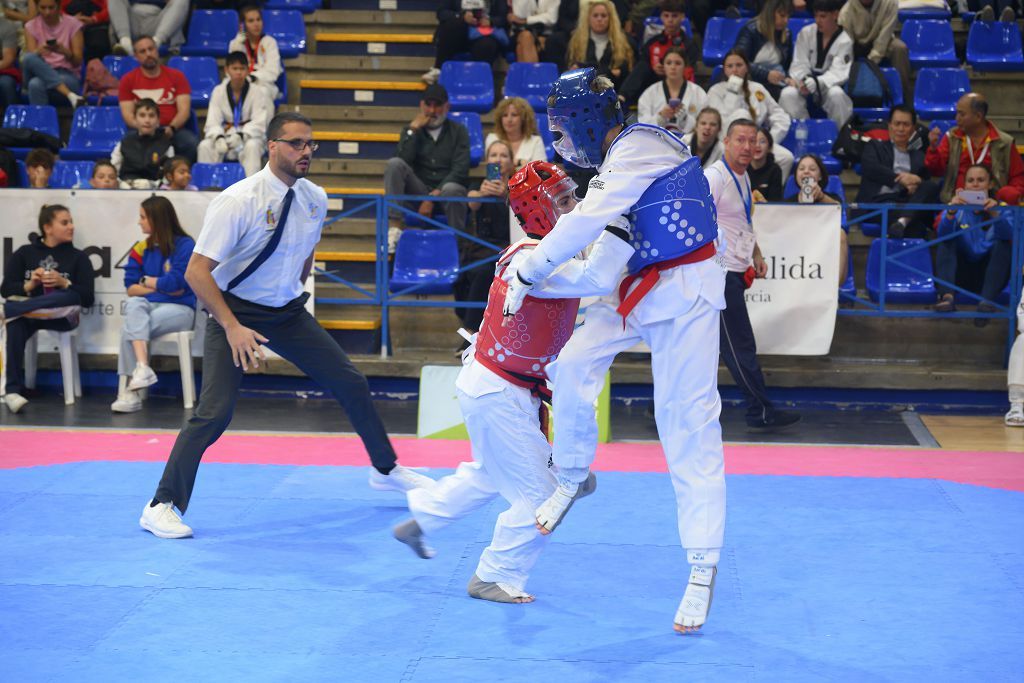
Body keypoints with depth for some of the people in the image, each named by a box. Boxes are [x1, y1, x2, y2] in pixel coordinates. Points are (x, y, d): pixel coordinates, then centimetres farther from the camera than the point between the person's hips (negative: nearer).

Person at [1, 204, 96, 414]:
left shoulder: (78, 257, 12)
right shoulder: (24, 253, 14)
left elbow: (87, 299, 4)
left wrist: (64, 283, -12)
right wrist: (29, 285, -11)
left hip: (60, 316, 0)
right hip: (25, 313, 0)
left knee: (71, 298, -35)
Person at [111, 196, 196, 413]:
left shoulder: (185, 246, -3)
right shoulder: (141, 249, 12)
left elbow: (175, 284, -14)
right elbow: (131, 288, 5)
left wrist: (147, 281, 1)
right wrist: (161, 287, -7)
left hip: (179, 308, -4)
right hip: (149, 306, 4)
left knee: (130, 327, -28)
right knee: (133, 305, -33)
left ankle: (129, 390, -21)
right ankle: (142, 368, -43)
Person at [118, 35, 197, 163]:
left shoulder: (176, 76, 10)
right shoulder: (128, 80, 10)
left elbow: (184, 110, 2)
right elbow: (128, 115, 3)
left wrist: (171, 128, -18)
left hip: (174, 129, 1)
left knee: (193, 145, -32)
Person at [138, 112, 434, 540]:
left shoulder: (315, 199, -4)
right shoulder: (239, 200, -23)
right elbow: (196, 271, -23)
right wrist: (233, 327, -28)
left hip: (287, 312, 6)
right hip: (233, 312, -6)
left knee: (351, 384, 9)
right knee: (215, 412, -15)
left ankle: (385, 469, 31)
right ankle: (162, 506, -3)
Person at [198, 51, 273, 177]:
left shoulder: (259, 91, -7)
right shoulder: (218, 91, 2)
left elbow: (259, 123, -13)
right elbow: (213, 122, -5)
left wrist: (241, 136, -32)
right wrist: (219, 137, -28)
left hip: (249, 136, -3)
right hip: (226, 135, 3)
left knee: (252, 146, -37)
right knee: (205, 146, -26)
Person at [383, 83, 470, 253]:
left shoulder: (458, 131, 7)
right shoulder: (411, 130, 13)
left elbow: (460, 171, -6)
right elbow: (404, 161, -6)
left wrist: (434, 196, -16)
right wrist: (413, 129, -6)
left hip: (445, 190, -2)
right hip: (419, 191, 2)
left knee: (451, 190, -38)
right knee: (394, 163, -23)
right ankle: (394, 230, -31)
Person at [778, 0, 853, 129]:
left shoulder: (845, 41, -7)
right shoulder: (806, 33, 1)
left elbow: (837, 73, -16)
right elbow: (800, 64, -1)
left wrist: (814, 84, -34)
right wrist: (797, 80, -26)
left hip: (829, 85, -2)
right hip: (806, 84, 2)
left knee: (836, 94, -37)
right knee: (788, 94, -30)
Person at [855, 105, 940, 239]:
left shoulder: (920, 155, 30)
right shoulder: (876, 146, 24)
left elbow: (929, 182, 17)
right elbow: (870, 168, 3)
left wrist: (917, 182, -8)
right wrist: (900, 179, -8)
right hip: (880, 201, -3)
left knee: (931, 186, -33)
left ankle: (903, 220, -53)